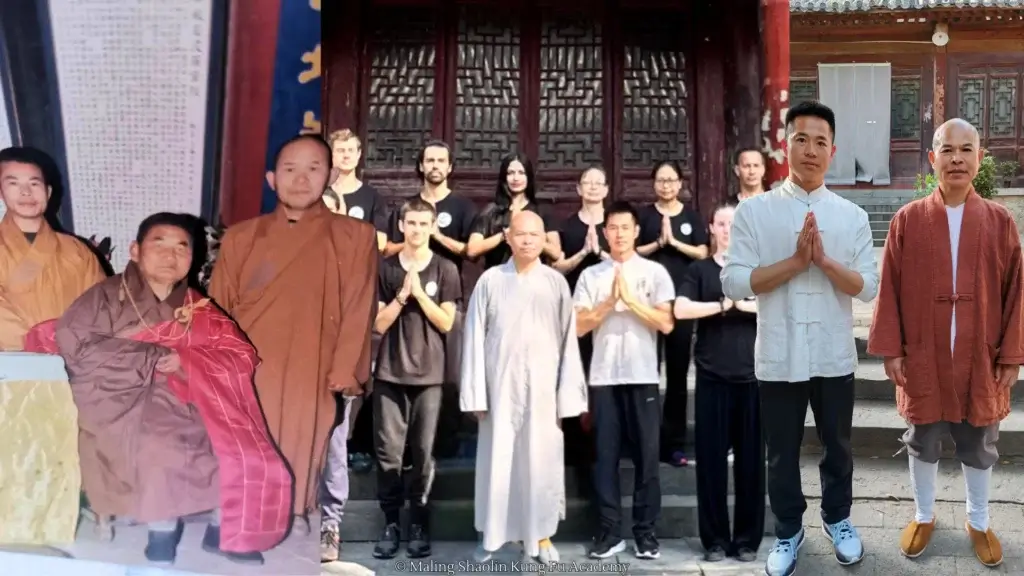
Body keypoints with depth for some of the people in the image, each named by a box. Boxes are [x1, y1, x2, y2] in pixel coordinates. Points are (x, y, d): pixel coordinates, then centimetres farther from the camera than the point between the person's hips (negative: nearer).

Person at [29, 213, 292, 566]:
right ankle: (163, 529, -7)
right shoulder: (107, 298, 2)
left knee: (240, 451, -17)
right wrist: (157, 357, -15)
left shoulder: (198, 309, 14)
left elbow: (241, 355, 3)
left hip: (187, 401, 4)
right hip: (123, 401, -4)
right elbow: (73, 344, -13)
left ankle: (224, 530, 6)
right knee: (163, 448, -32)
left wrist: (186, 360, -16)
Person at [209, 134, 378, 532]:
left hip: (309, 379, -2)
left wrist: (345, 372, -7)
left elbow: (358, 311, 0)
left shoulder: (356, 238, 3)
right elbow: (218, 310, 11)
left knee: (299, 460, 1)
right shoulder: (241, 237, 10)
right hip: (246, 376, 2)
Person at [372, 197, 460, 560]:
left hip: (428, 373, -1)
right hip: (390, 372, 1)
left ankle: (419, 524, 9)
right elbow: (379, 324, 3)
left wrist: (420, 293, -9)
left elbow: (446, 323, -1)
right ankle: (390, 523, 8)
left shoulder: (445, 270, 5)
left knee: (423, 452, 0)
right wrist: (402, 294, -9)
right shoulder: (385, 268, 7)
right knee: (388, 451, -2)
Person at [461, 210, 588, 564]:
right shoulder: (490, 280, 0)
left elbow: (568, 341, 2)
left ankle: (540, 535, 18)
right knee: (497, 459, 6)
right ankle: (492, 534, 19)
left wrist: (568, 394, -2)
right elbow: (475, 337, 0)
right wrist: (475, 393, -4)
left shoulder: (556, 283, 1)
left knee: (541, 460, 5)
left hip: (542, 386, 0)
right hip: (500, 385, 0)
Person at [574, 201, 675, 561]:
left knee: (646, 454, 3)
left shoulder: (655, 272, 4)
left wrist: (630, 299, -10)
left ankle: (645, 530, 13)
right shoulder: (591, 275, 8)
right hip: (603, 377, 1)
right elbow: (579, 327, 1)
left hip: (643, 377, -1)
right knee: (606, 455, 4)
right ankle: (610, 531, 11)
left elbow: (666, 324, -4)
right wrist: (610, 301, -10)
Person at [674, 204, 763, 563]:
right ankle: (715, 539, 12)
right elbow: (681, 309, -10)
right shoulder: (700, 270, 7)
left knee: (750, 459, 4)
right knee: (711, 458, 2)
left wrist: (746, 304, -15)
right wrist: (722, 305, -15)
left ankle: (747, 539, 14)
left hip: (752, 375, 1)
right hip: (712, 376, 0)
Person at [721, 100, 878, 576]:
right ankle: (788, 530, 33)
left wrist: (824, 259, -18)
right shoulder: (753, 211, -4)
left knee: (837, 447, 18)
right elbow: (734, 284, -11)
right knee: (781, 453, 13)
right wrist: (795, 261, -18)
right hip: (778, 357, -1)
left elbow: (869, 287, -3)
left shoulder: (852, 216, 2)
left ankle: (837, 518, 41)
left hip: (834, 357, 2)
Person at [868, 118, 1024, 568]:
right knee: (922, 443, 14)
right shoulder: (907, 220, -5)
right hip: (923, 358, -1)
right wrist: (890, 349, -6)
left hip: (980, 359, 1)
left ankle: (978, 522, 35)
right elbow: (889, 290, -3)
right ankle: (923, 516, 34)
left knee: (979, 446, 15)